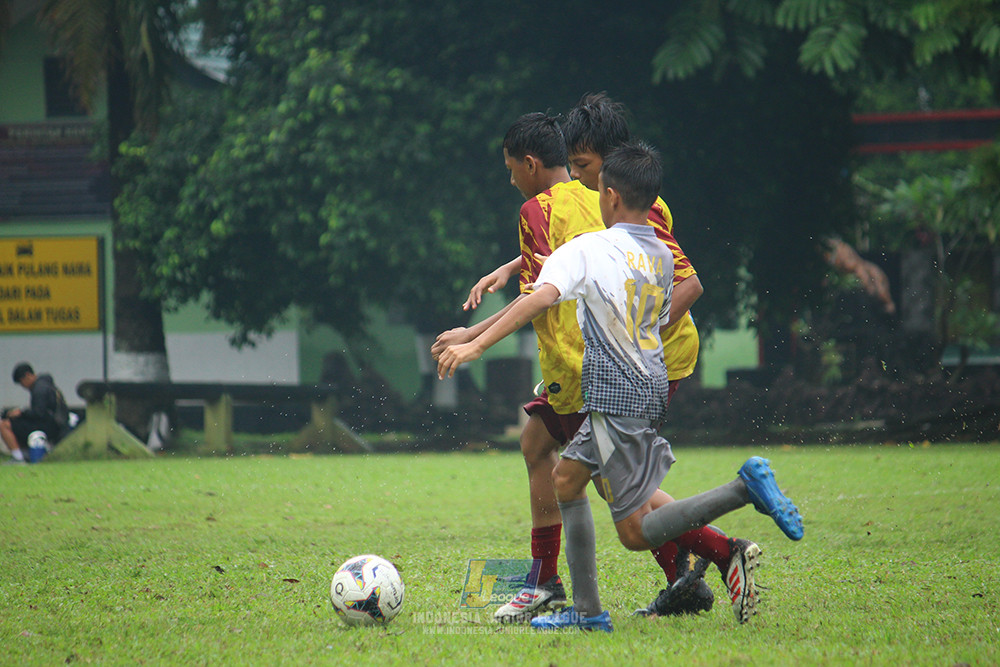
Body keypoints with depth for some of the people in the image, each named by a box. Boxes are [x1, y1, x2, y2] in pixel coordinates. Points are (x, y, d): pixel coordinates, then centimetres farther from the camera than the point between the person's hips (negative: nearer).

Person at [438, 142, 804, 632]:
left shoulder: (587, 251, -11)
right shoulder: (662, 257, 11)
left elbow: (542, 297, -25)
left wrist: (476, 344, -29)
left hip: (616, 398, -8)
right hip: (651, 388, 8)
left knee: (636, 532, -5)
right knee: (566, 477, 20)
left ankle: (745, 488, -23)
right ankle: (587, 611, 18)